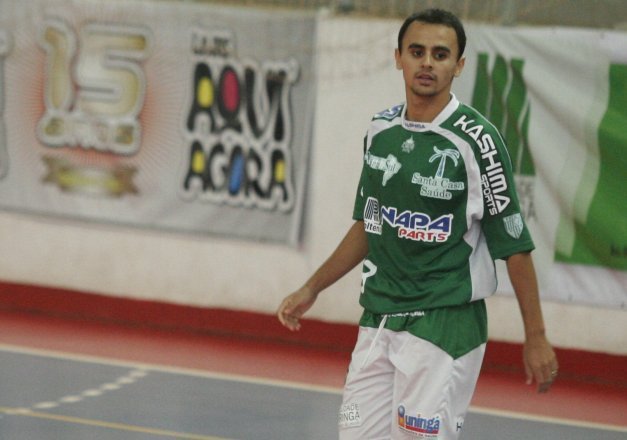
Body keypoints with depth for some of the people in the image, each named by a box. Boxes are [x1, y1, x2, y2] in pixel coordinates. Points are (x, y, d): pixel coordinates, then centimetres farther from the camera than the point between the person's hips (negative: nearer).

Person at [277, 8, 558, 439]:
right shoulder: (381, 130, 8)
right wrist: (311, 290, 20)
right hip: (377, 322, 6)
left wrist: (536, 337, -11)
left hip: (444, 326, -6)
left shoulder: (477, 140, -11)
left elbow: (514, 243, -10)